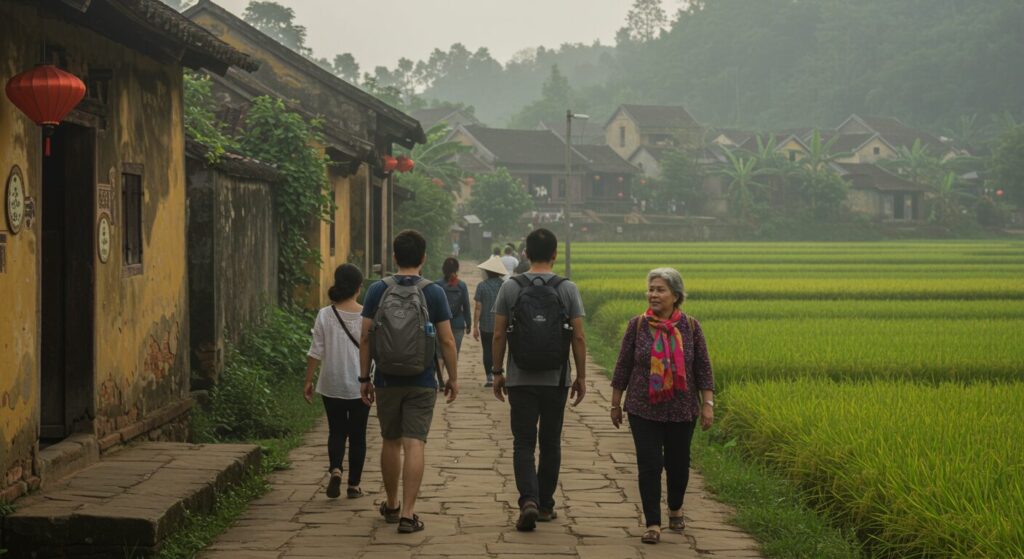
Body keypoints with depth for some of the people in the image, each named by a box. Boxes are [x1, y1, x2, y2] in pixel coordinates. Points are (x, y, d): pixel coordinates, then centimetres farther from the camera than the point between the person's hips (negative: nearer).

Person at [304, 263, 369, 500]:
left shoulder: (325, 315, -7)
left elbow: (316, 352, -5)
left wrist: (308, 381, 4)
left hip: (332, 385, 1)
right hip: (360, 385, -1)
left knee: (336, 431, 13)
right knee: (357, 434, 10)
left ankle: (335, 469, -11)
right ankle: (354, 484, 13)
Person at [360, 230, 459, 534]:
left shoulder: (377, 290, -2)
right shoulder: (433, 292, -5)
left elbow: (365, 338, -1)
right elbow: (447, 341, -5)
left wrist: (364, 378, 7)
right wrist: (453, 377, 5)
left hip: (387, 381, 2)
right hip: (422, 383, -2)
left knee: (391, 442, 15)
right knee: (414, 444, -3)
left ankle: (392, 506, 29)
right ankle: (408, 513, -8)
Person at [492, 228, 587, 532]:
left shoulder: (510, 287, -3)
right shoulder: (567, 289, -4)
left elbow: (499, 335, -1)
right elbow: (579, 338, -3)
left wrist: (497, 373, 9)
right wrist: (581, 376, 6)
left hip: (520, 380, 0)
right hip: (556, 380, 0)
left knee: (523, 443, 2)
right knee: (550, 443, 13)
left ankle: (528, 500, -17)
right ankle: (545, 504, 20)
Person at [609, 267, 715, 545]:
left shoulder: (691, 327, -2)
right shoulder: (637, 325, -3)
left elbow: (703, 369, 0)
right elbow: (623, 366, 3)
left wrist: (708, 404, -6)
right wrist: (615, 404, 5)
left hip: (681, 410, 1)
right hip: (644, 410, -1)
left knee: (678, 462, 12)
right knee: (649, 465, -6)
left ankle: (675, 508, 37)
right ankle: (653, 524, -3)